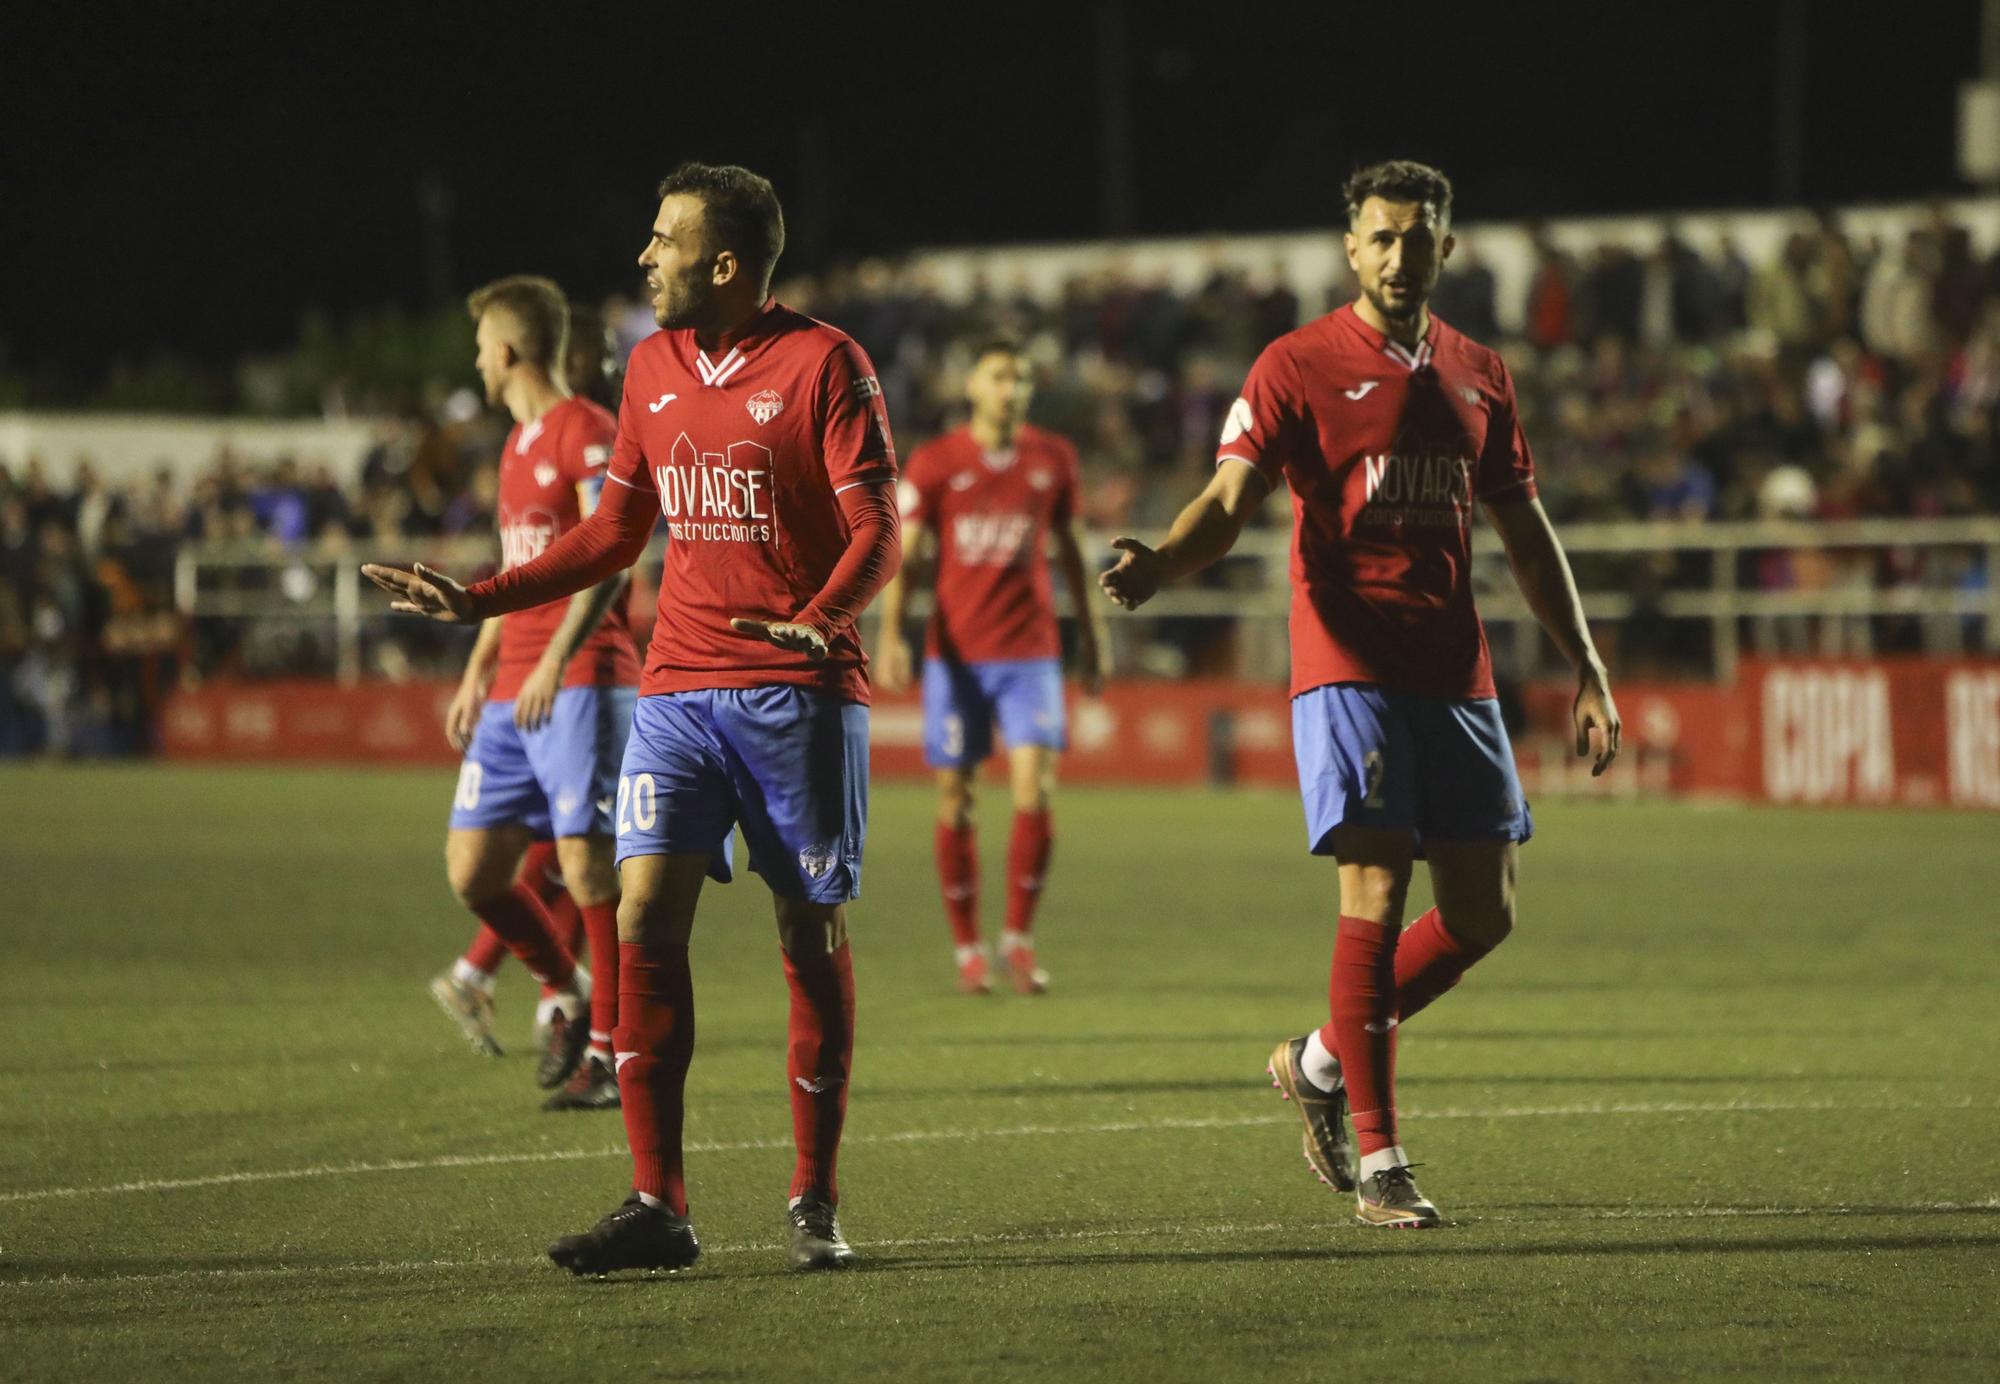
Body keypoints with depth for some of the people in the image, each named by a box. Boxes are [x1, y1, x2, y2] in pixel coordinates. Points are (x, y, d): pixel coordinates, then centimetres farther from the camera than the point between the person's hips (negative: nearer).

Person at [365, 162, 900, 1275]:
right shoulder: (653, 369, 13)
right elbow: (615, 534, 22)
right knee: (647, 917, -8)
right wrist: (479, 600, 14)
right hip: (678, 689, 5)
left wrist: (818, 621, -30)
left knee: (813, 935, 1)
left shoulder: (825, 366, -6)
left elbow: (878, 532, -11)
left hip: (801, 690, -5)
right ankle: (658, 1209, -7)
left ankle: (816, 1204, 11)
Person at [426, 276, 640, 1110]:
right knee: (473, 868, 3)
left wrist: (556, 662, -25)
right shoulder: (520, 442, 21)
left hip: (581, 685, -9)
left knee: (585, 862, -10)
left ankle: (608, 1051, -4)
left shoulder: (586, 431, -7)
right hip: (513, 695, 9)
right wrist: (475, 678, 25)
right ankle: (564, 997, 22)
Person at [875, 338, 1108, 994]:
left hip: (1031, 651, 1)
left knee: (1034, 793, -11)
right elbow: (903, 554, 0)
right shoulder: (934, 464, 0)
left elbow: (1070, 550, 17)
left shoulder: (1053, 459, 6)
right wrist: (890, 637, -12)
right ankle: (967, 947, 12)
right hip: (955, 651, -1)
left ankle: (1019, 936, 3)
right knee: (955, 802, 1)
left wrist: (1091, 632, 17)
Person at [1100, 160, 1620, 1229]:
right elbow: (1229, 499, -9)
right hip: (1348, 664, -6)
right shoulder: (1298, 367, -1)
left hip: (1455, 674, 6)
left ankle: (1323, 1061, 24)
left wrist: (1585, 669, 16)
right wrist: (1160, 563, -31)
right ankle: (1376, 1160, -7)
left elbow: (1524, 533, 20)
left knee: (1482, 915, 4)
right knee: (1375, 895, -12)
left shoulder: (1477, 376, 15)